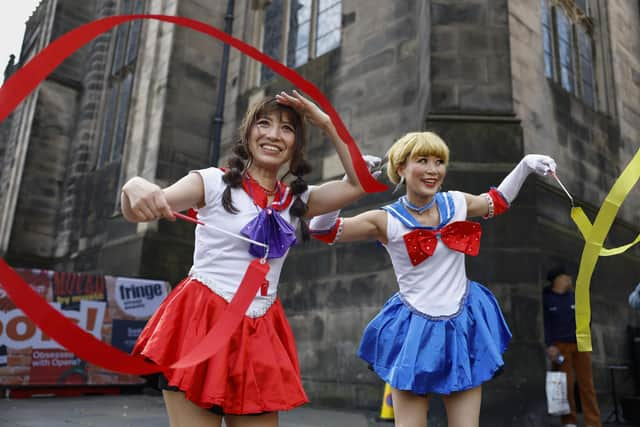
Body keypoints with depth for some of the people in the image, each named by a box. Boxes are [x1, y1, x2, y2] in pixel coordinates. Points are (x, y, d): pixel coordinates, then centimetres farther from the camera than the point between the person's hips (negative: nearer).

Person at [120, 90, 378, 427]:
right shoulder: (214, 182, -3)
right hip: (200, 324, -4)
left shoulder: (296, 201, 10)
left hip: (259, 334, 5)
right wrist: (134, 186, -34)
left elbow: (360, 184, 2)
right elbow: (136, 211, -11)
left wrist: (327, 125, -1)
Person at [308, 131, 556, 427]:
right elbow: (322, 231, -14)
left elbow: (496, 201, 24)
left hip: (464, 327, 4)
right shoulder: (387, 220, -10)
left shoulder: (456, 203, 1)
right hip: (415, 332, -3)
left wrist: (526, 164, 19)